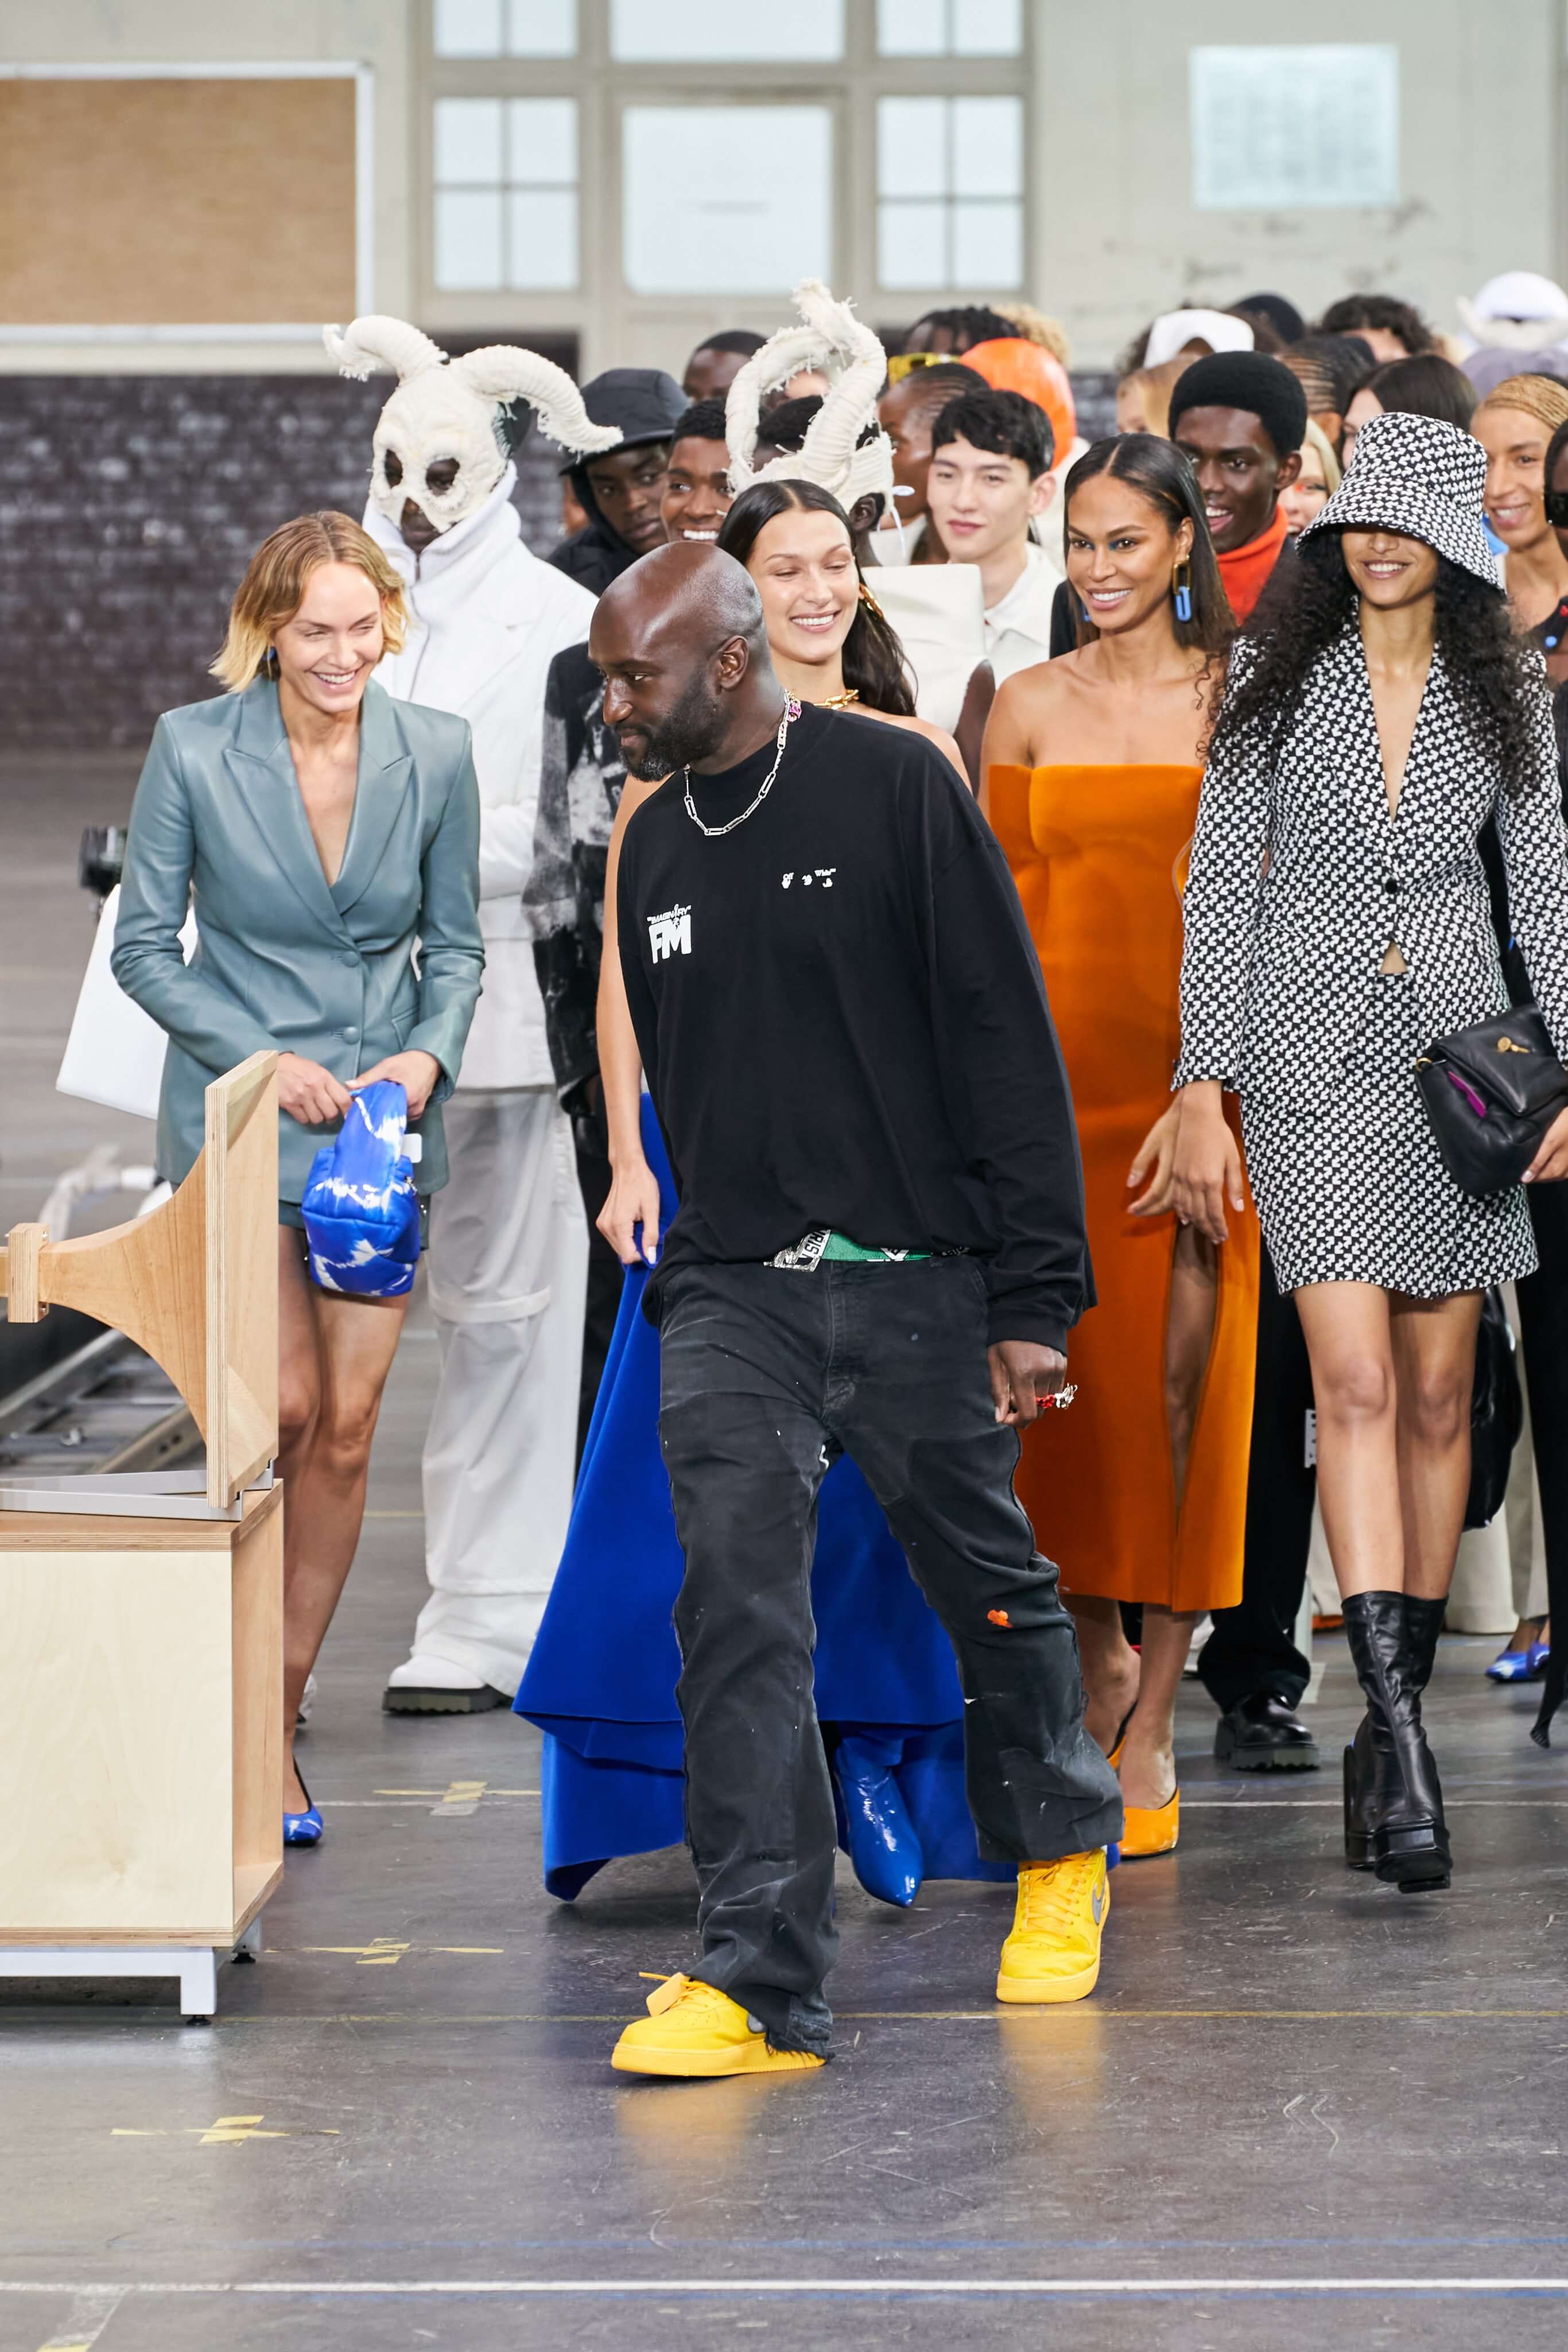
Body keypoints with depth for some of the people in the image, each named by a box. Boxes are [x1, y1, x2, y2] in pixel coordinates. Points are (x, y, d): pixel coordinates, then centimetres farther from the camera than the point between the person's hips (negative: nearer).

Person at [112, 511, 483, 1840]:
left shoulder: (435, 755, 0)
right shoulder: (194, 751, -7)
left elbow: (456, 944, 9)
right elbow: (145, 946, -1)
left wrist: (429, 1055, -9)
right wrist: (260, 1059, -12)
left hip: (383, 1117, 3)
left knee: (349, 1427, 0)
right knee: (280, 1408, -12)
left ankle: (280, 1714, 12)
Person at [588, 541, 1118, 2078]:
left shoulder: (893, 787, -8)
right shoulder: (654, 846, 10)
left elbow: (1010, 1046, -9)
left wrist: (1034, 1296, -12)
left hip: (914, 1284, -4)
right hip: (730, 1299, 4)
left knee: (988, 1587, 11)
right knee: (735, 1616, -11)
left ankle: (1062, 1849, 38)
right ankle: (759, 1980, -13)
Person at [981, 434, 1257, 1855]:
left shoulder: (1238, 699, 3)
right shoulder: (1031, 706, 8)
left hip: (1194, 1076, -2)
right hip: (1057, 1071, 2)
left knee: (1181, 1390, -4)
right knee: (1068, 1382, 0)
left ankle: (1149, 1731, 2)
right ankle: (1100, 1664, 22)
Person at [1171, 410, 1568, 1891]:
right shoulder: (1276, 680, 1)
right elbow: (1221, 889, 1)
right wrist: (1204, 1086, -5)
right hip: (1314, 1058, -2)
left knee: (1437, 1395, 6)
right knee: (1354, 1383, -13)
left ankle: (1395, 1724, 17)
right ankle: (1399, 1740, -19)